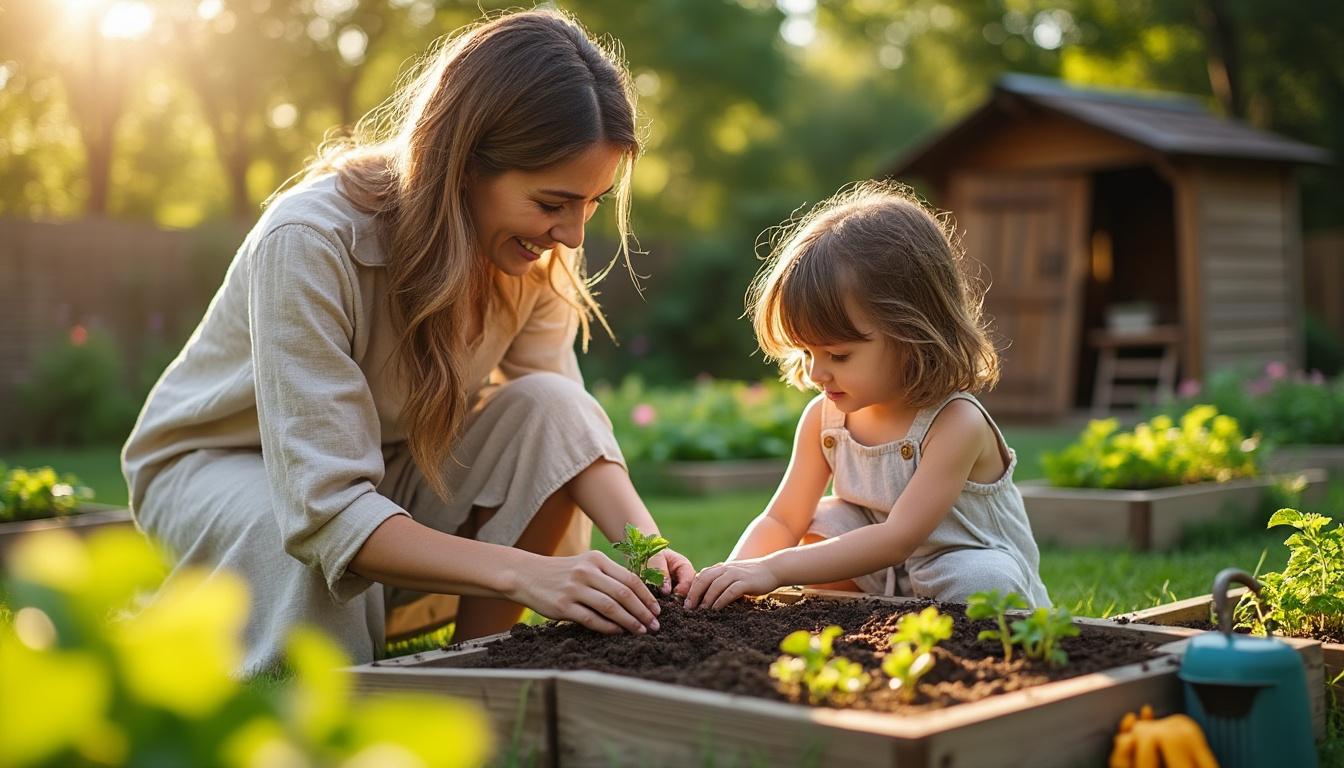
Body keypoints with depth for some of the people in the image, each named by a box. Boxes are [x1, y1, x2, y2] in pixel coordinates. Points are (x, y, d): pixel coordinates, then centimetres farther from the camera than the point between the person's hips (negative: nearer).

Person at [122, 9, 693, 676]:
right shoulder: (308, 242, -34)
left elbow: (569, 414, -16)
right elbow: (325, 509, -39)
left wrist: (646, 541, -36)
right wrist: (525, 573, -49)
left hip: (389, 461, 5)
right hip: (217, 466, -4)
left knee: (547, 411, -23)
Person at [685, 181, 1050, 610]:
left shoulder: (956, 424, -28)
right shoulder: (824, 417, -7)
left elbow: (900, 537, -35)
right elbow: (781, 521, -6)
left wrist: (774, 569, -41)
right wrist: (733, 575, -28)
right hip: (883, 588, 6)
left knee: (985, 581, -34)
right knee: (825, 523, -15)